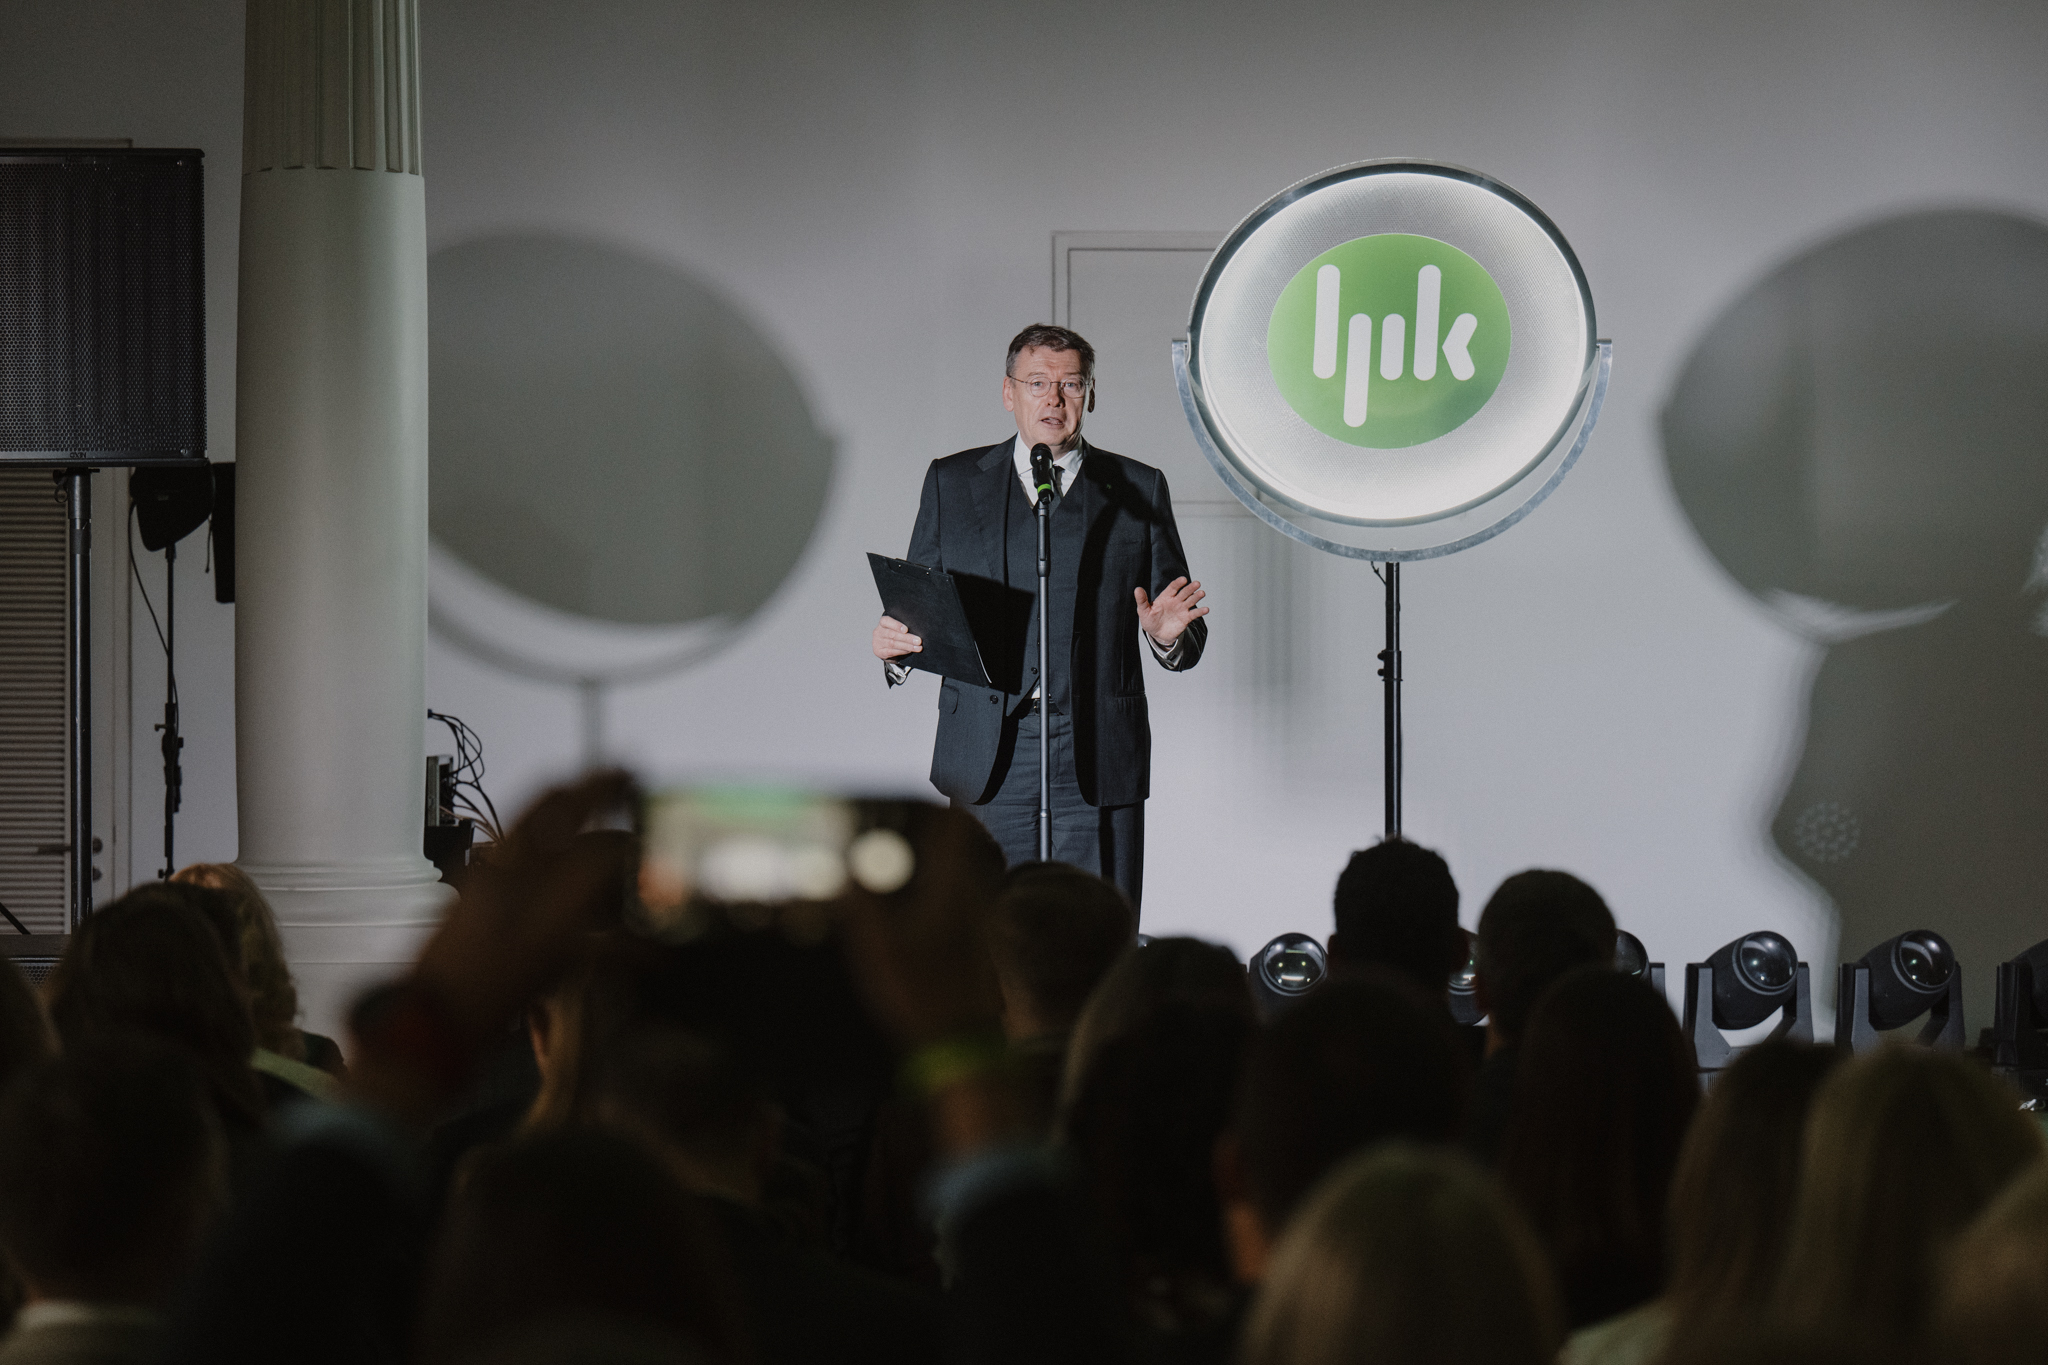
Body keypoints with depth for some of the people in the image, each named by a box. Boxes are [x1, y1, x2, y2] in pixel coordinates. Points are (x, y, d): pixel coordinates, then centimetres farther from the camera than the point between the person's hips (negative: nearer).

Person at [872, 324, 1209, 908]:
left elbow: (1188, 645, 10)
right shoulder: (952, 483, 12)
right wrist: (896, 646, -9)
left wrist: (1168, 635, -13)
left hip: (1097, 759, 0)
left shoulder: (1138, 491, 10)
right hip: (991, 760, 1)